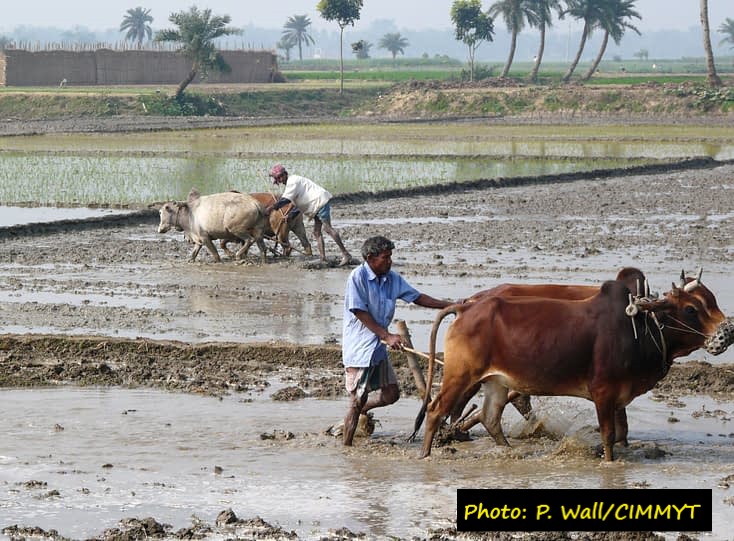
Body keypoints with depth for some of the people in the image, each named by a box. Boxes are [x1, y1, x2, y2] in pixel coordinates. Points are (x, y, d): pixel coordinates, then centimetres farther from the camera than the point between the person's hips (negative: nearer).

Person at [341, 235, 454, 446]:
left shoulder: (392, 278, 6)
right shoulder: (358, 277, -14)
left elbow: (417, 297, 12)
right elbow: (360, 312, -16)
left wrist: (450, 305, 6)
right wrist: (386, 336, -18)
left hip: (379, 348, 7)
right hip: (358, 347, -7)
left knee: (391, 394, 8)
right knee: (358, 401, -5)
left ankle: (359, 410, 31)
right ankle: (346, 447, 5)